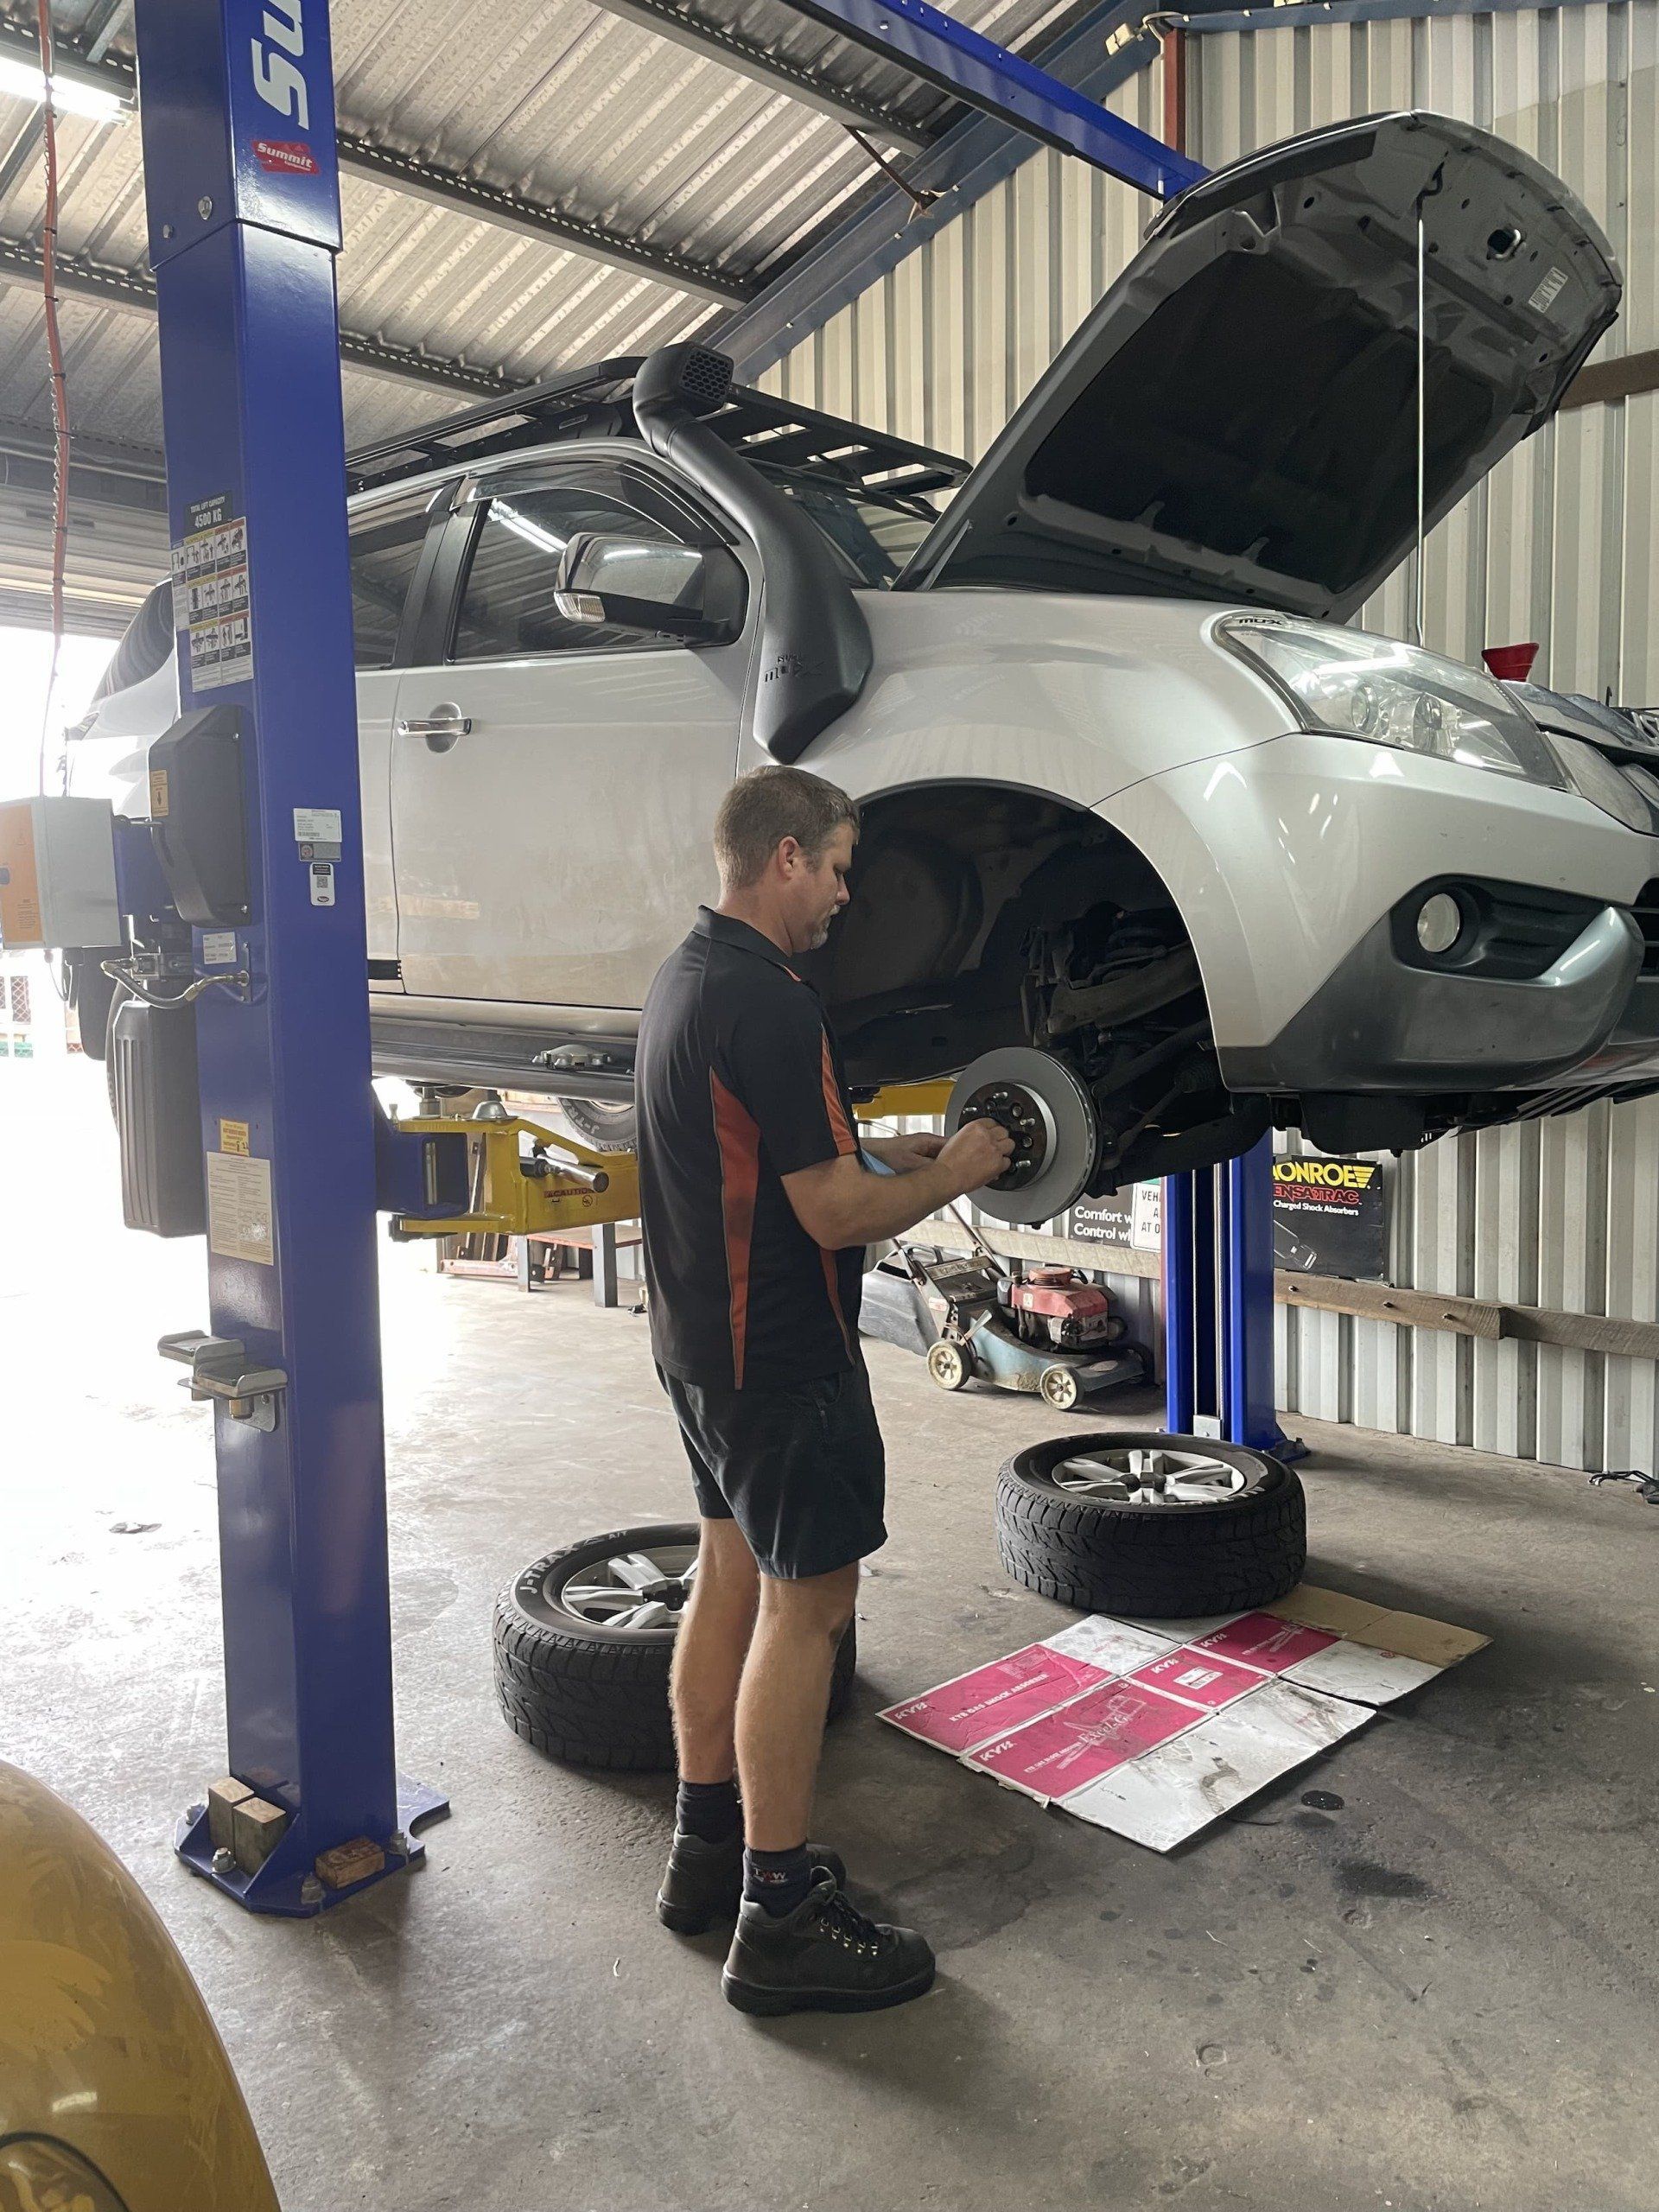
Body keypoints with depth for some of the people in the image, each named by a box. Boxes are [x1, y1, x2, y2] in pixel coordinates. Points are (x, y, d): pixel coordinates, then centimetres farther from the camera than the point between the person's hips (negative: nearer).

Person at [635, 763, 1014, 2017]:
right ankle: (780, 1917, 10)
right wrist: (955, 1171, -6)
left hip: (701, 1339, 10)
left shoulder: (686, 976, 10)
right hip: (782, 1356, -10)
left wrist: (893, 1149, 12)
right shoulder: (771, 1005, -22)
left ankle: (709, 1847, 30)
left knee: (733, 1577, 17)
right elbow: (838, 1213, -22)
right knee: (806, 1606, -1)